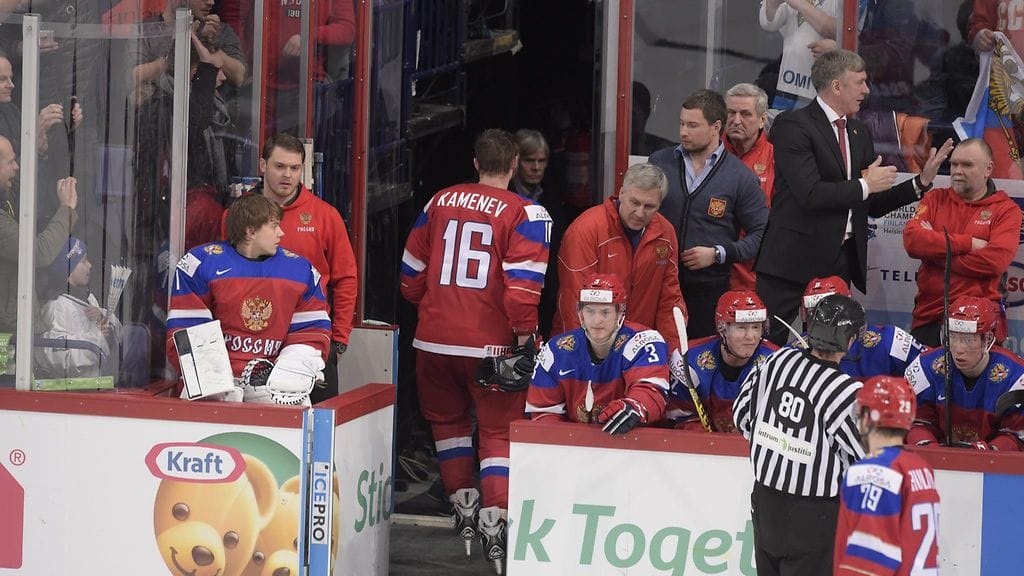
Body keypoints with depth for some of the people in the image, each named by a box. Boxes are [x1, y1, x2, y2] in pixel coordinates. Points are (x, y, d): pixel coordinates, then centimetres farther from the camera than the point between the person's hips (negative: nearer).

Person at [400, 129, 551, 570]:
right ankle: (494, 522, -10)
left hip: (434, 338, 3)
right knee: (499, 430, 4)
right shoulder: (525, 213, -6)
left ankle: (465, 509, 24)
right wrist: (524, 336, -6)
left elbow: (412, 272, 14)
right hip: (491, 343, -3)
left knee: (448, 419, 22)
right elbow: (523, 284, -16)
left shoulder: (440, 202, 7)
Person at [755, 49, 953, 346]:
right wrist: (865, 185, -11)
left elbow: (874, 206, 18)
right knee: (768, 343, -5)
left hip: (842, 261, 7)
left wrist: (922, 180, 8)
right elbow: (810, 194, -21)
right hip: (795, 260, -7)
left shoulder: (859, 133, 16)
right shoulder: (792, 126, -9)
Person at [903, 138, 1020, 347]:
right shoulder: (935, 199, 13)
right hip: (929, 316, 3)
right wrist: (969, 243, -11)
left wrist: (936, 253, -7)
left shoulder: (1006, 210, 3)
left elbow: (995, 260, -14)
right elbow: (912, 240, -6)